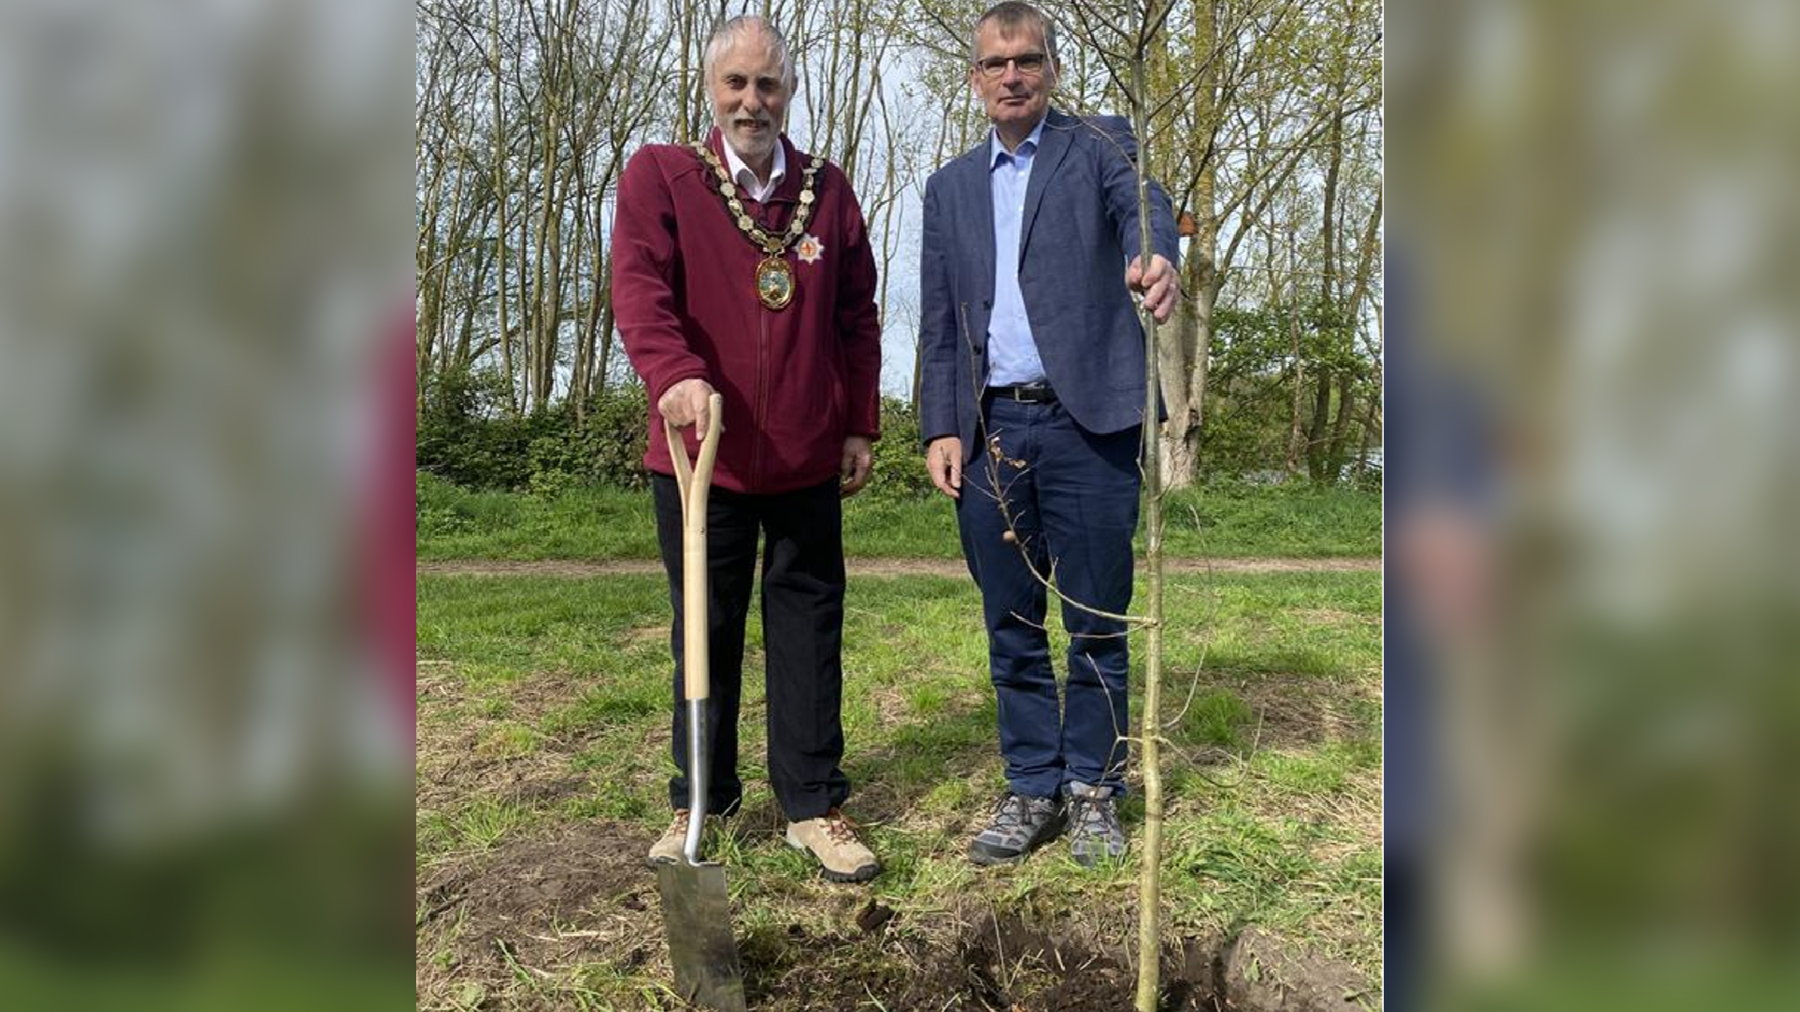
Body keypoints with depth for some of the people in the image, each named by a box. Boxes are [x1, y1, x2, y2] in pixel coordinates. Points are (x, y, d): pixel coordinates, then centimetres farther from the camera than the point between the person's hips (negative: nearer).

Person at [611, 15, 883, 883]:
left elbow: (858, 317, 11)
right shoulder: (659, 175, 2)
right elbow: (638, 287, -13)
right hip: (701, 454, -2)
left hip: (808, 457, 2)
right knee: (704, 630, 9)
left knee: (808, 627, 6)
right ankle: (699, 803, 23)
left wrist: (861, 425, 7)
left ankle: (814, 806, 16)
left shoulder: (828, 190, 10)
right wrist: (676, 374, -31)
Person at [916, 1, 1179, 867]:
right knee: (1012, 628, 9)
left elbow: (1142, 205, -16)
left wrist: (1155, 256, -40)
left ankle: (1093, 790, 18)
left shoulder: (1099, 146, 7)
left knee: (1098, 622, 3)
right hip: (989, 430, 4)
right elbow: (937, 321, 14)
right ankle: (1031, 789, 21)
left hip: (1087, 421, -3)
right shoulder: (950, 187, 17)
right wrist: (940, 428, 2)